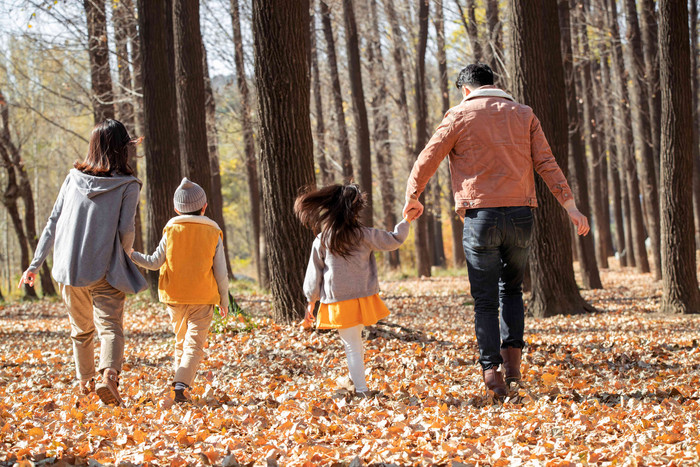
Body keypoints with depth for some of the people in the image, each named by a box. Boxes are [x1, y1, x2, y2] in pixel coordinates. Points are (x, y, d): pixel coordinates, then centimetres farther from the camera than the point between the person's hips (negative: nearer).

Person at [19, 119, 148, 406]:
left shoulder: (74, 178, 7)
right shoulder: (127, 185, -4)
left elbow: (53, 223, 7)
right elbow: (125, 229, -10)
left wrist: (35, 264, 12)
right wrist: (124, 255, 11)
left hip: (70, 267, 4)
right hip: (105, 271, -4)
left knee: (81, 328, 20)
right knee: (110, 326, -10)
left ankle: (85, 381, 33)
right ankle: (109, 374, -35)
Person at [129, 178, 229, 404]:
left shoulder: (171, 231, -1)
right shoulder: (213, 234, -1)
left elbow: (155, 262, -2)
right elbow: (221, 272, 1)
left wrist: (131, 255, 11)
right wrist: (224, 300, 11)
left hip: (174, 295, 2)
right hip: (203, 297, -2)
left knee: (181, 342, 19)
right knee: (194, 344, -6)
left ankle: (180, 381, 22)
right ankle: (181, 384, -23)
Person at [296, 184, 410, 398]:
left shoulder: (321, 241, -3)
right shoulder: (363, 235, -7)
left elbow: (314, 274, 3)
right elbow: (392, 241, 0)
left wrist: (311, 301, 13)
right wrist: (405, 221, 15)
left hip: (337, 303, 0)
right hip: (362, 298, 0)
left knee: (352, 346, 2)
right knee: (356, 344, 18)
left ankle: (362, 389, -1)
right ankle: (358, 384, 24)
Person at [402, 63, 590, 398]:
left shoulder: (460, 116, 2)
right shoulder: (523, 114, 11)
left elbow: (426, 160, 3)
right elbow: (547, 164, 4)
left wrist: (412, 198, 19)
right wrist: (570, 206, 2)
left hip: (480, 217, -3)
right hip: (520, 215, 3)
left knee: (485, 300, 4)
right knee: (511, 289, 21)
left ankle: (492, 371, -4)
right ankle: (512, 354, 5)